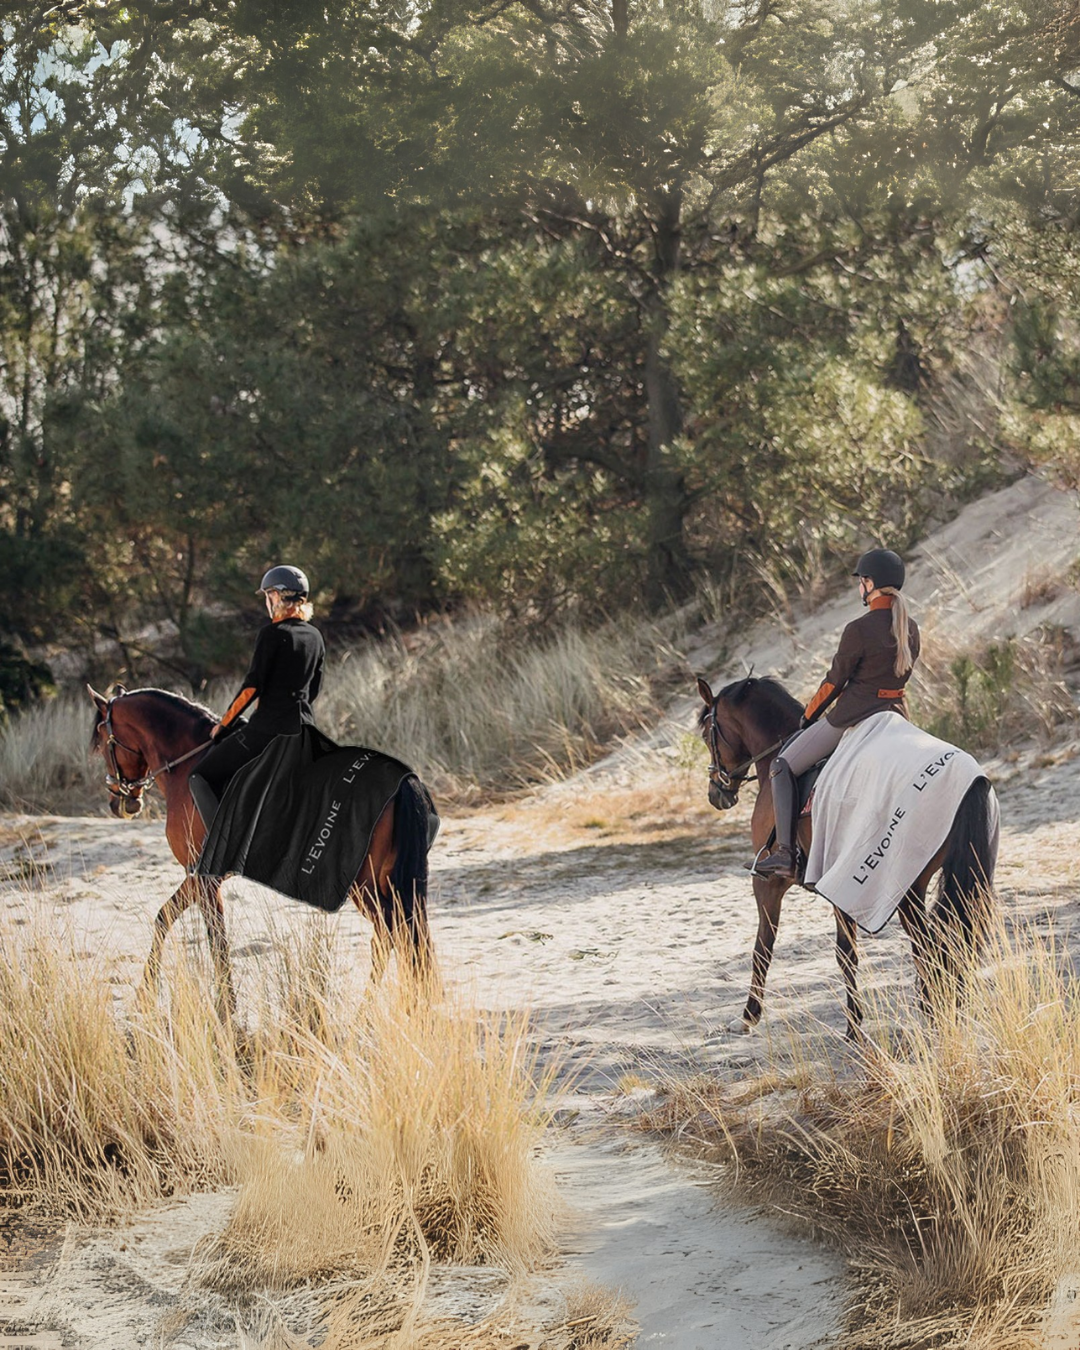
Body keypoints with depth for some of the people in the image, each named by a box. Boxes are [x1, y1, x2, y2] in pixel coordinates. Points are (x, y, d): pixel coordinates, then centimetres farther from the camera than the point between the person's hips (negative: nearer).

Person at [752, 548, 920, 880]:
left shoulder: (859, 629, -17)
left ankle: (784, 854, -4)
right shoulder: (911, 630, 6)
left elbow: (834, 682, -10)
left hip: (851, 716, -7)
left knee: (782, 767, 6)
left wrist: (808, 716, 5)